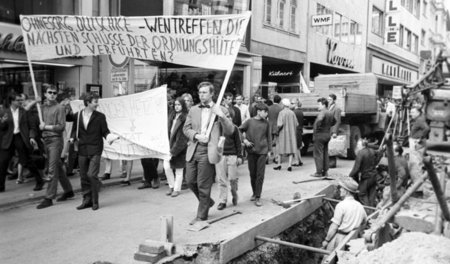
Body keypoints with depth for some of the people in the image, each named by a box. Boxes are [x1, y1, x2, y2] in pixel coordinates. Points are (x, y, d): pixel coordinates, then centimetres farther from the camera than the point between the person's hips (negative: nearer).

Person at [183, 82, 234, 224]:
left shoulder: (221, 110, 2)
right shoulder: (193, 110, 15)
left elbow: (229, 131, -3)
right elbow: (186, 128, 12)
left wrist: (221, 116, -18)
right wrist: (196, 135, -7)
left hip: (207, 152, -5)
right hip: (193, 150, 5)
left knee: (203, 185, -1)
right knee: (190, 181, 9)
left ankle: (202, 215, 14)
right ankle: (207, 201, 34)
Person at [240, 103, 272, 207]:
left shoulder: (266, 123, 3)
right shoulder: (249, 121, -2)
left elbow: (269, 137, 10)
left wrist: (269, 150, 8)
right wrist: (245, 140, -8)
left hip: (262, 151, 0)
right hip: (251, 151, 0)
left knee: (260, 175, -4)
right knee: (252, 174, 10)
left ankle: (258, 198, 1)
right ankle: (254, 193, 29)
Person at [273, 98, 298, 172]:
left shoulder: (282, 113, -13)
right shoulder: (292, 113, 1)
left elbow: (280, 124, -20)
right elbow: (296, 124, 4)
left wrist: (277, 130, -3)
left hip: (283, 133, -3)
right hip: (291, 133, 3)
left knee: (280, 149, 12)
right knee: (291, 148, 3)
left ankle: (279, 165, 20)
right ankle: (289, 165, -6)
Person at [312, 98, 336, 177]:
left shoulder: (322, 113, -16)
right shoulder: (330, 114, 12)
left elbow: (319, 120, -36)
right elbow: (334, 122, 30)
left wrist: (316, 129, -24)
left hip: (320, 135, -9)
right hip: (327, 134, 9)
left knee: (318, 154, -3)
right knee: (325, 153, 13)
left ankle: (319, 172, -3)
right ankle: (325, 171, 17)